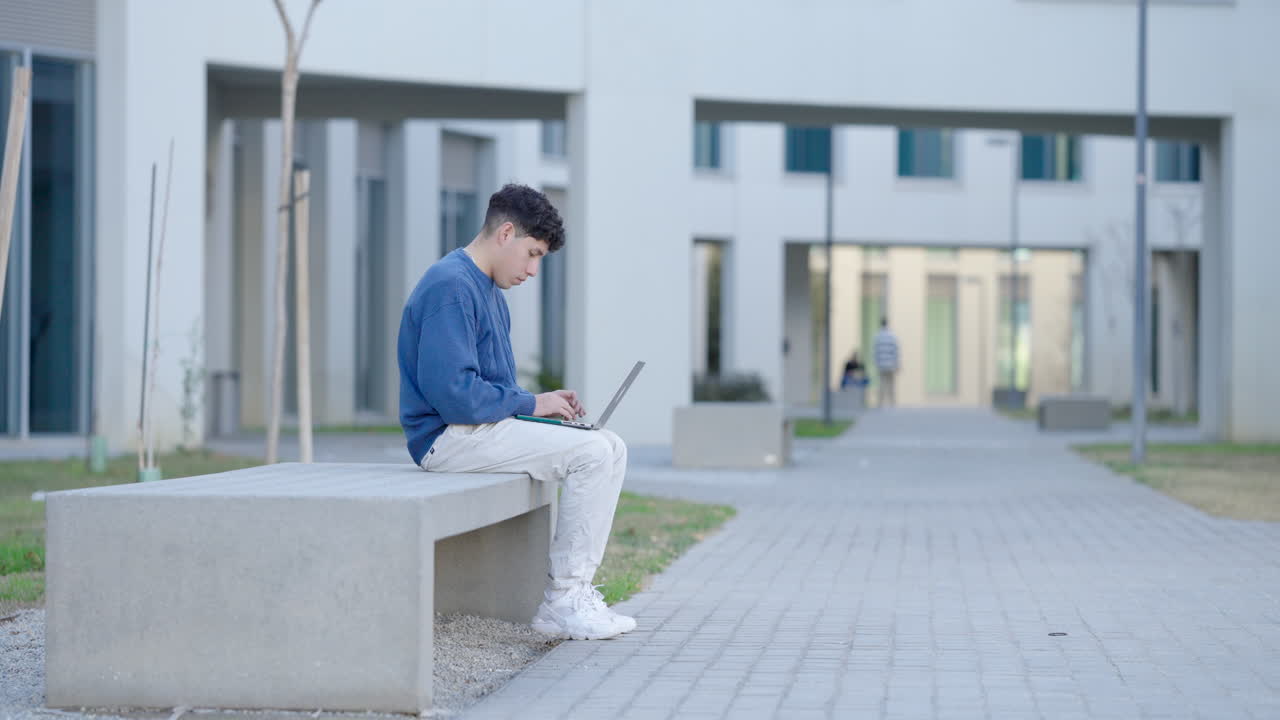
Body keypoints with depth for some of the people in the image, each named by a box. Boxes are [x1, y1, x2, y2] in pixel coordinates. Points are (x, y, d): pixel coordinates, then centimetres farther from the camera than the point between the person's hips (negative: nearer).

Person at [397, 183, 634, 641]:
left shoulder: (490, 291, 18)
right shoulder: (451, 288, -16)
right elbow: (452, 392, -24)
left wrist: (543, 403, 4)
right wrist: (531, 404, -13)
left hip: (483, 427, 10)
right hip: (449, 437, -10)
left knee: (611, 448, 3)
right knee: (593, 453, -18)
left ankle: (572, 591, -2)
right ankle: (561, 600, -12)